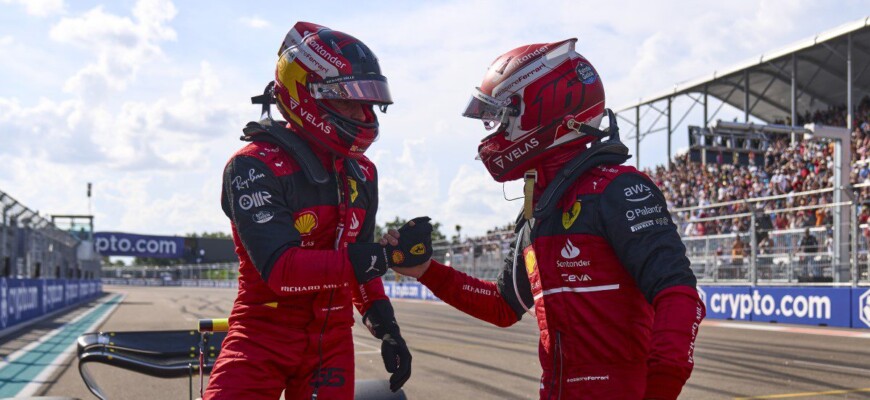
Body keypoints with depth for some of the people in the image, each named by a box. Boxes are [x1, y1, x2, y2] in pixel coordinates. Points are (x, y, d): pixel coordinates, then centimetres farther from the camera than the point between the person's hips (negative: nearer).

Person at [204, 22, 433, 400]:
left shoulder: (361, 172, 7)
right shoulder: (255, 166, -15)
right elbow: (281, 269, -26)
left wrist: (387, 330, 11)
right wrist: (389, 254, -28)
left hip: (332, 338, 6)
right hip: (265, 335, -5)